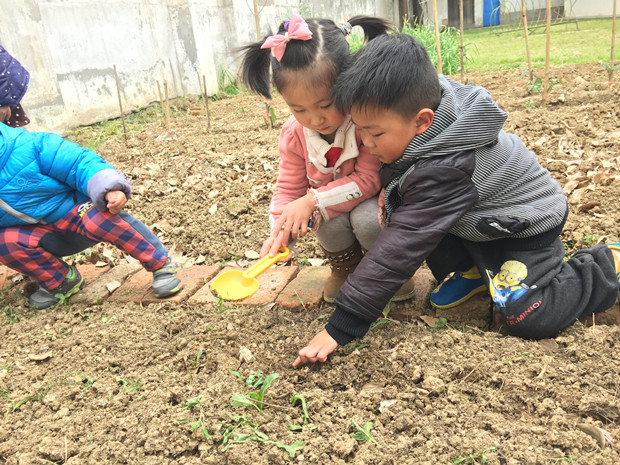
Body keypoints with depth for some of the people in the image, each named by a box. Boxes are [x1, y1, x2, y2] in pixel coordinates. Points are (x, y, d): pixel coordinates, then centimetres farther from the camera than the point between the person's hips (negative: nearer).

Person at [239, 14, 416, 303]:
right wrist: (280, 230, -23)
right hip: (330, 207, 3)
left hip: (374, 199, -3)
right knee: (330, 223, -30)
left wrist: (312, 200, -35)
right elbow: (288, 188, -4)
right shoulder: (294, 134, -13)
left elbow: (368, 179, -28)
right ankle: (344, 267, 6)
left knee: (367, 220, -34)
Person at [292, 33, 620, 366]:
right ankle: (469, 269, 10)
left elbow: (399, 249, -41)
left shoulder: (442, 171, -40)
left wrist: (340, 327, -40)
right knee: (403, 209, -11)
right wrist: (389, 187, -15)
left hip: (525, 223, -8)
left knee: (527, 319, -17)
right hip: (476, 219, 8)